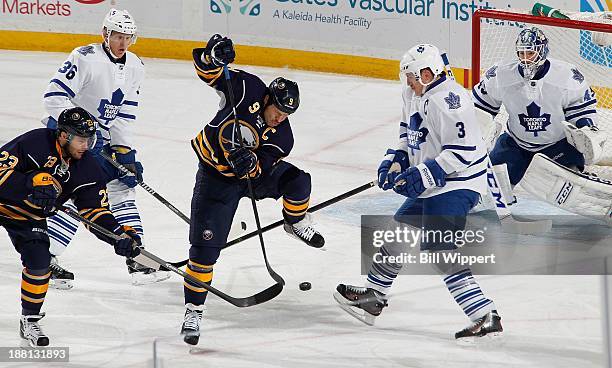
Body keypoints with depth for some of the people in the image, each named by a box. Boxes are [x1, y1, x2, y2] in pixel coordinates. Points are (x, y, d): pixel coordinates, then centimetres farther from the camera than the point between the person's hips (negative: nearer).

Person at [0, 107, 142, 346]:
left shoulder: (88, 171, -10)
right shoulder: (34, 143, -28)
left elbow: (95, 212, -8)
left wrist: (121, 235, -24)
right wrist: (31, 184, -42)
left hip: (29, 218, 5)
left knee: (39, 263, -7)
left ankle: (30, 321, 9)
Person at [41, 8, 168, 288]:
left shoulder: (134, 68, 2)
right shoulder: (85, 58, -21)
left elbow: (125, 114, 3)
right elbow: (54, 97, -24)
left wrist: (124, 150, -6)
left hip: (100, 136, 8)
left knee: (123, 188, 7)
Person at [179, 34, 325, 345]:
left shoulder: (282, 137, -16)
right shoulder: (246, 89, -21)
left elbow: (259, 169, -23)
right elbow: (207, 70, -17)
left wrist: (249, 161, -45)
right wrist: (214, 56, -38)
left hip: (253, 171, 3)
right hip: (216, 175, -3)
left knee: (297, 180, -23)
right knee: (206, 245, -11)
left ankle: (296, 223, 11)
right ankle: (193, 309, -1)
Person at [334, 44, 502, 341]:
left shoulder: (447, 99, -24)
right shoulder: (416, 94, 7)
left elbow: (463, 151, -27)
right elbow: (409, 130, 25)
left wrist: (422, 176, -26)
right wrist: (396, 160, 9)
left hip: (456, 185, -11)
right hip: (431, 184, 11)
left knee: (439, 250, -18)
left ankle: (486, 318, -20)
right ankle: (373, 297, 36)